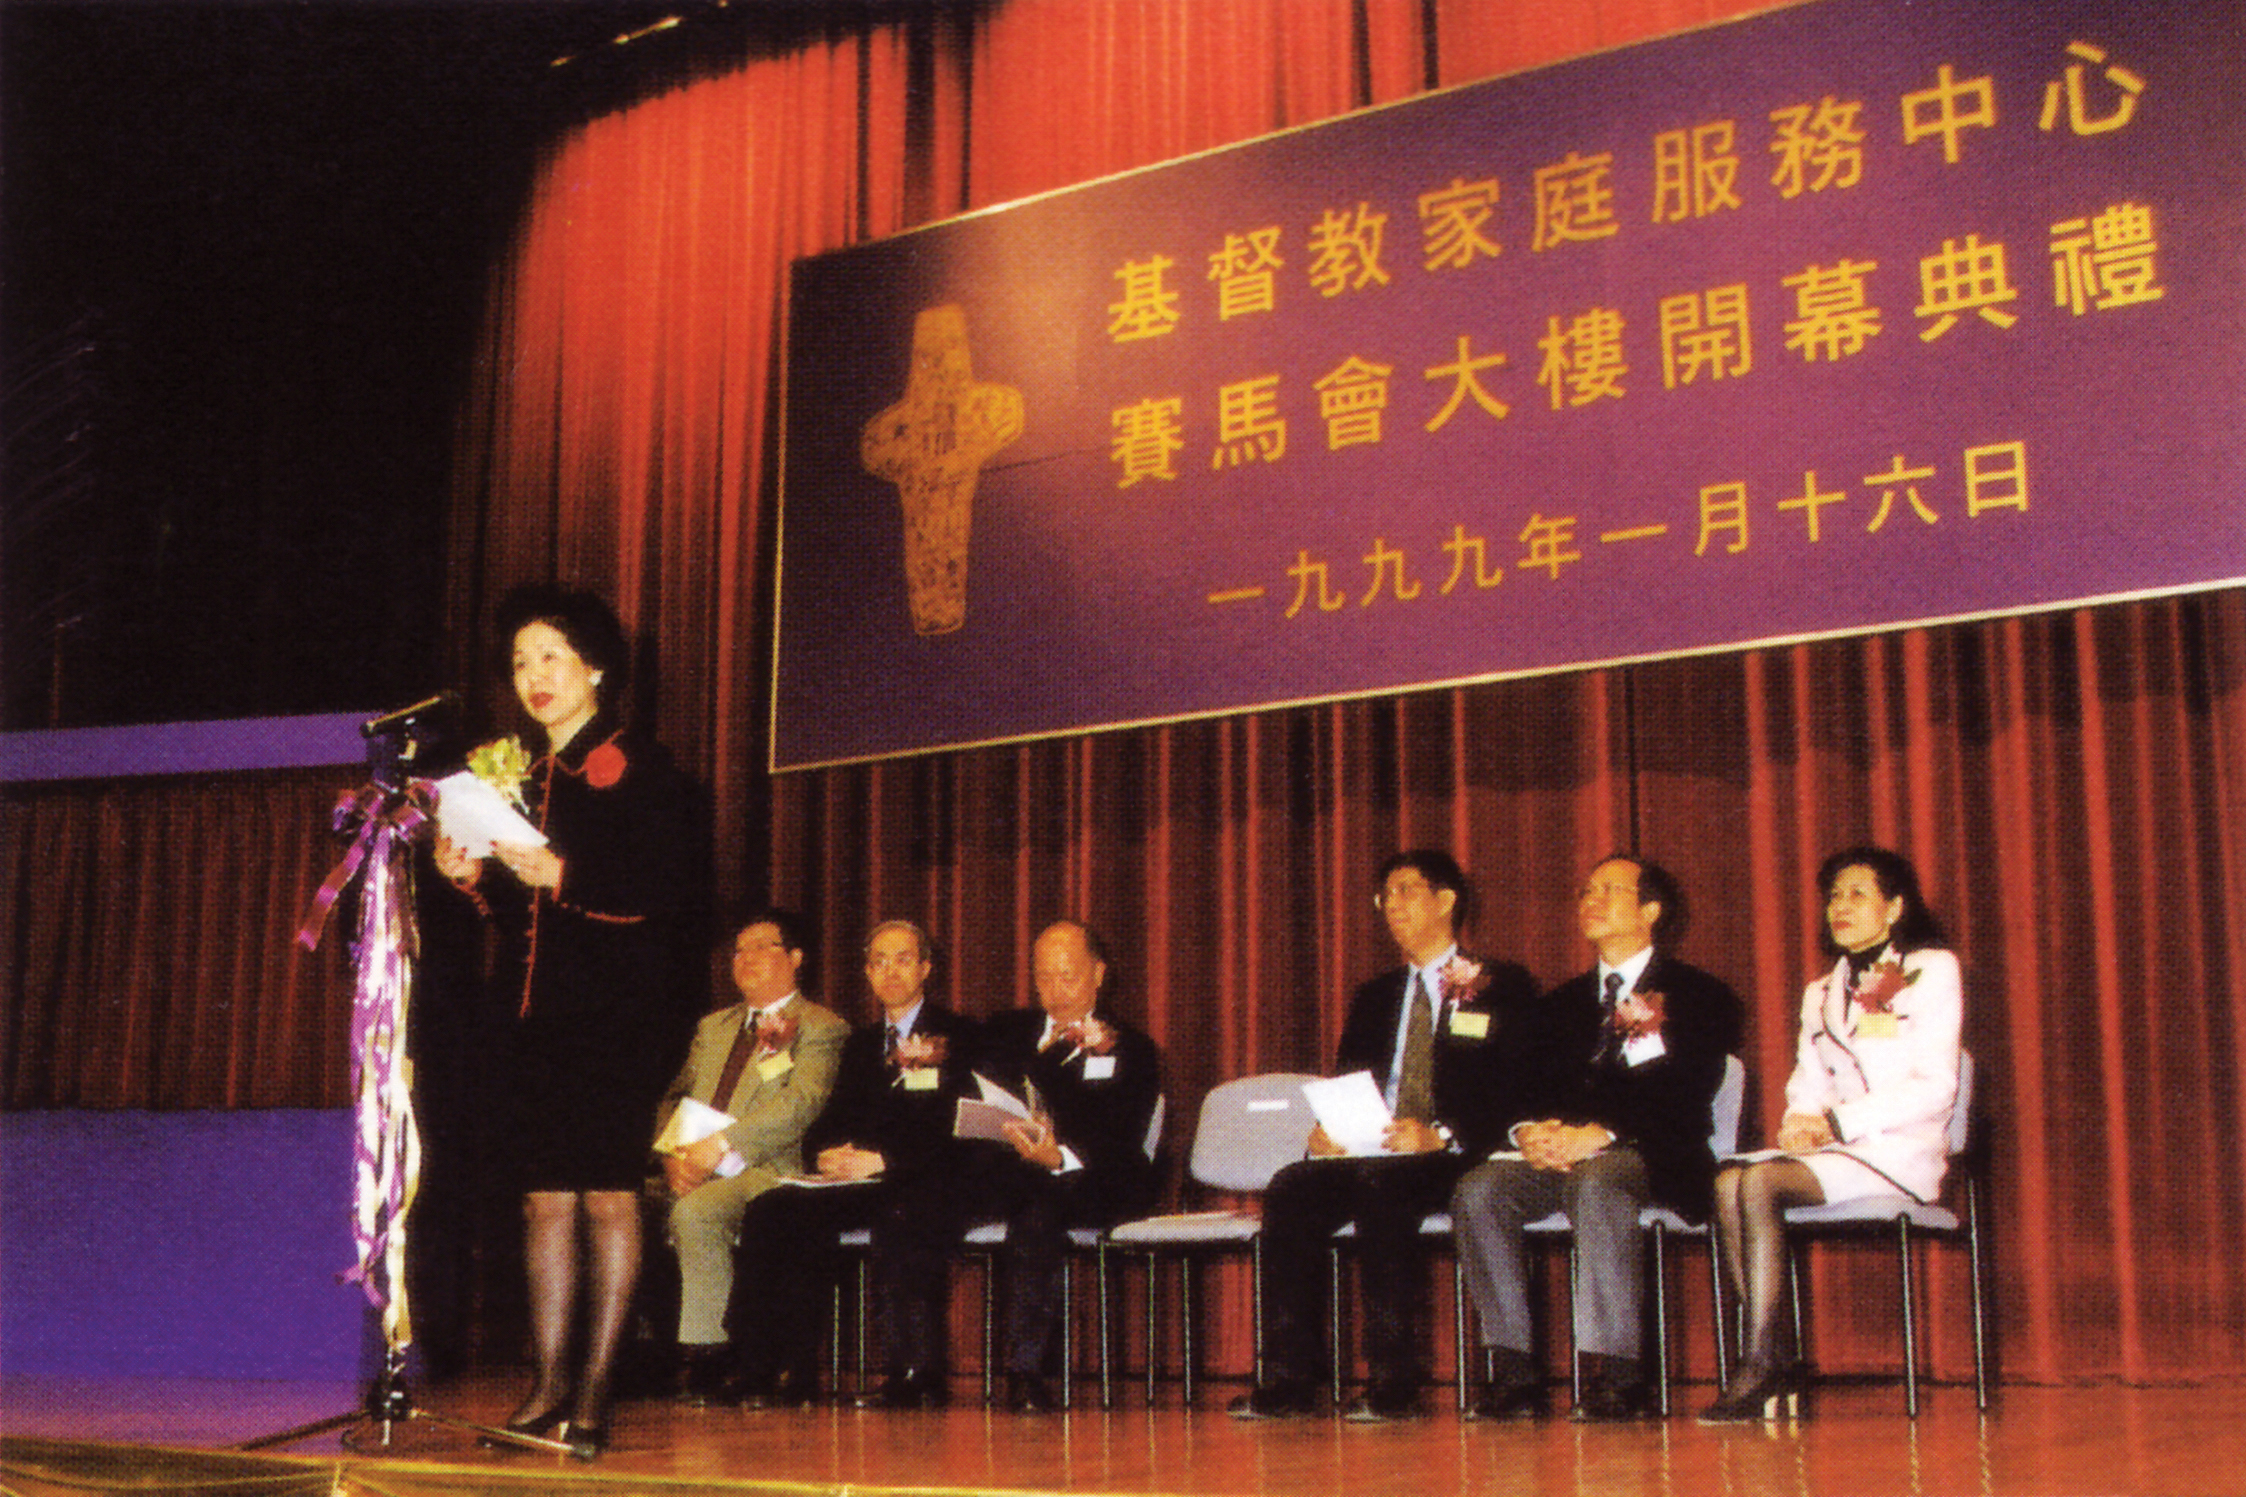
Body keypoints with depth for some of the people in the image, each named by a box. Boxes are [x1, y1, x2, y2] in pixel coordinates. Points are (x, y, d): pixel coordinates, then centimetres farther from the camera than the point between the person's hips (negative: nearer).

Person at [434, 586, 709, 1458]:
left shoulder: (641, 772, -3)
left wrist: (564, 877, -20)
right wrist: (472, 878, 3)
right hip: (537, 1015, 7)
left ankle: (594, 1394, -2)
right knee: (544, 1194, 5)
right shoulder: (524, 780, 18)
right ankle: (549, 1388, 10)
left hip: (617, 1015, -7)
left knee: (607, 1192, -5)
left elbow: (668, 894, -13)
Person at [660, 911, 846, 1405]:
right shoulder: (713, 1026, 27)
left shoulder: (822, 1029, 5)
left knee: (695, 1210, -34)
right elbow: (675, 1097, 20)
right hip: (692, 1170, 6)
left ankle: (705, 1354, -24)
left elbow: (800, 1105, -12)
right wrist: (674, 1152, -3)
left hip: (765, 1170, -6)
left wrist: (721, 1145, -22)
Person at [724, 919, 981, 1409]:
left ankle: (915, 1375, -31)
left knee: (897, 1221, -39)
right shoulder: (861, 1043, 27)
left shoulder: (958, 1035, 8)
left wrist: (881, 1159, -18)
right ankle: (792, 1371, -23)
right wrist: (828, 1153, -6)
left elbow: (950, 1130, -5)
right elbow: (830, 1123, 19)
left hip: (925, 1184, -5)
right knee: (771, 1213, -22)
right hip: (855, 1184, 5)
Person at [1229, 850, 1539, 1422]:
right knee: (1291, 1191, -24)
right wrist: (1325, 1130, -4)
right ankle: (1291, 1376, -24)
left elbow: (1520, 1095, -4)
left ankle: (1395, 1379, -32)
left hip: (1452, 1163, -5)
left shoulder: (1504, 988, 8)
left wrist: (1442, 1135, -19)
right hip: (1367, 1158, 5)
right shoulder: (1375, 998, 26)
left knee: (1378, 1187, -36)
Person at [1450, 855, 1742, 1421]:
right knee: (1477, 1190, -25)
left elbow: (1683, 1097, -7)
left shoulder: (1698, 996, 8)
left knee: (1597, 1181, -39)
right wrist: (1529, 1133, -11)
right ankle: (1514, 1372, -24)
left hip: (1648, 1160, -5)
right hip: (1555, 1156, 5)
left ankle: (1614, 1372, -36)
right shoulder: (1561, 1003, 25)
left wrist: (1600, 1134, -22)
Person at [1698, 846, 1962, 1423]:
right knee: (1727, 1182, -26)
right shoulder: (1819, 994, 25)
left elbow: (1935, 1088, -6)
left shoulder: (1932, 970, 5)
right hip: (1831, 1150, 6)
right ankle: (1774, 1359, -26)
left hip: (1901, 1151, -6)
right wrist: (1800, 1123, -8)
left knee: (1761, 1183, -30)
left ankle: (1758, 1366, -29)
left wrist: (1837, 1120, -15)